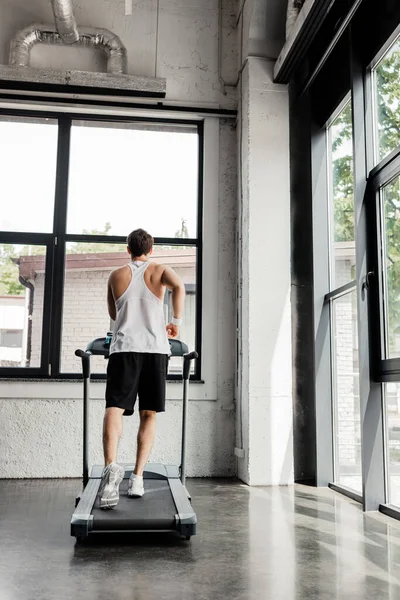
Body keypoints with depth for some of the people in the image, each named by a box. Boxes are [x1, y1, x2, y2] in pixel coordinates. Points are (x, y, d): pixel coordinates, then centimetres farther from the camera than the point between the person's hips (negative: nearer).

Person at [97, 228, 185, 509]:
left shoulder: (116, 276, 17)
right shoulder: (160, 270, 11)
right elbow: (179, 287, -12)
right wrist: (176, 322, -3)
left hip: (124, 347, 0)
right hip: (155, 348, 0)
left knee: (114, 409, -9)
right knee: (149, 415, 8)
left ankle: (111, 466, -34)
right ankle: (137, 477, 1)